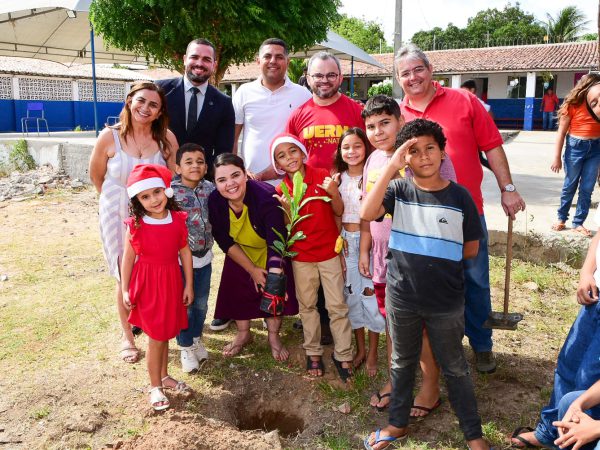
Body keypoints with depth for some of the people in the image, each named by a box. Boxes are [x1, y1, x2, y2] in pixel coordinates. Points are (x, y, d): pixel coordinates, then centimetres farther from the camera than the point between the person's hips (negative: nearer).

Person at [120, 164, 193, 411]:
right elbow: (128, 257, -4)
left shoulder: (178, 220, -5)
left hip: (172, 282, 3)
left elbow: (185, 252, 0)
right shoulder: (135, 225, -11)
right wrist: (125, 290, -3)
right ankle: (155, 386, 23)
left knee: (165, 334, 18)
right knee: (156, 337, 5)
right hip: (147, 284, -3)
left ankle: (164, 376, 38)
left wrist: (188, 285, 2)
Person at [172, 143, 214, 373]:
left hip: (204, 257, 4)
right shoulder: (171, 191, -15)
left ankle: (197, 339, 41)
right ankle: (185, 347, 28)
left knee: (201, 303, 18)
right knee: (184, 305, 9)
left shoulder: (210, 188, -1)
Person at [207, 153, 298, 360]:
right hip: (240, 256, 3)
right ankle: (243, 334, 38)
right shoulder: (214, 201, -27)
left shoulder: (267, 196, -39)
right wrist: (252, 269, -14)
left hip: (270, 256, -3)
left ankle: (274, 337, 29)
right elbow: (225, 242, -14)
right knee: (237, 293, 11)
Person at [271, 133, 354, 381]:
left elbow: (339, 212, -5)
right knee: (307, 305, 13)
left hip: (330, 251, -1)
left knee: (337, 305, 4)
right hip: (302, 256, 1)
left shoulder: (323, 176, -9)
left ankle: (343, 355, 16)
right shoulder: (281, 190, -6)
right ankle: (313, 352, 28)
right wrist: (288, 209, -24)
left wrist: (334, 193, -24)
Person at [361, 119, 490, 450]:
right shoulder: (399, 190, -7)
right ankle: (398, 423, 40)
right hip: (401, 299, 1)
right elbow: (367, 213, -27)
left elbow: (471, 249, 1)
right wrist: (391, 165, -28)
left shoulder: (459, 196, -8)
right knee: (402, 363, 20)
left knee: (455, 368, 15)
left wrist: (436, 257, -1)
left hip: (446, 302, -1)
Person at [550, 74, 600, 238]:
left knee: (587, 188, 6)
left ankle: (578, 223, 16)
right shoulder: (573, 105, -8)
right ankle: (562, 219, 24)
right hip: (576, 146, -4)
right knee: (570, 186, 9)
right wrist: (557, 158, -10)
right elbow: (561, 132, -8)